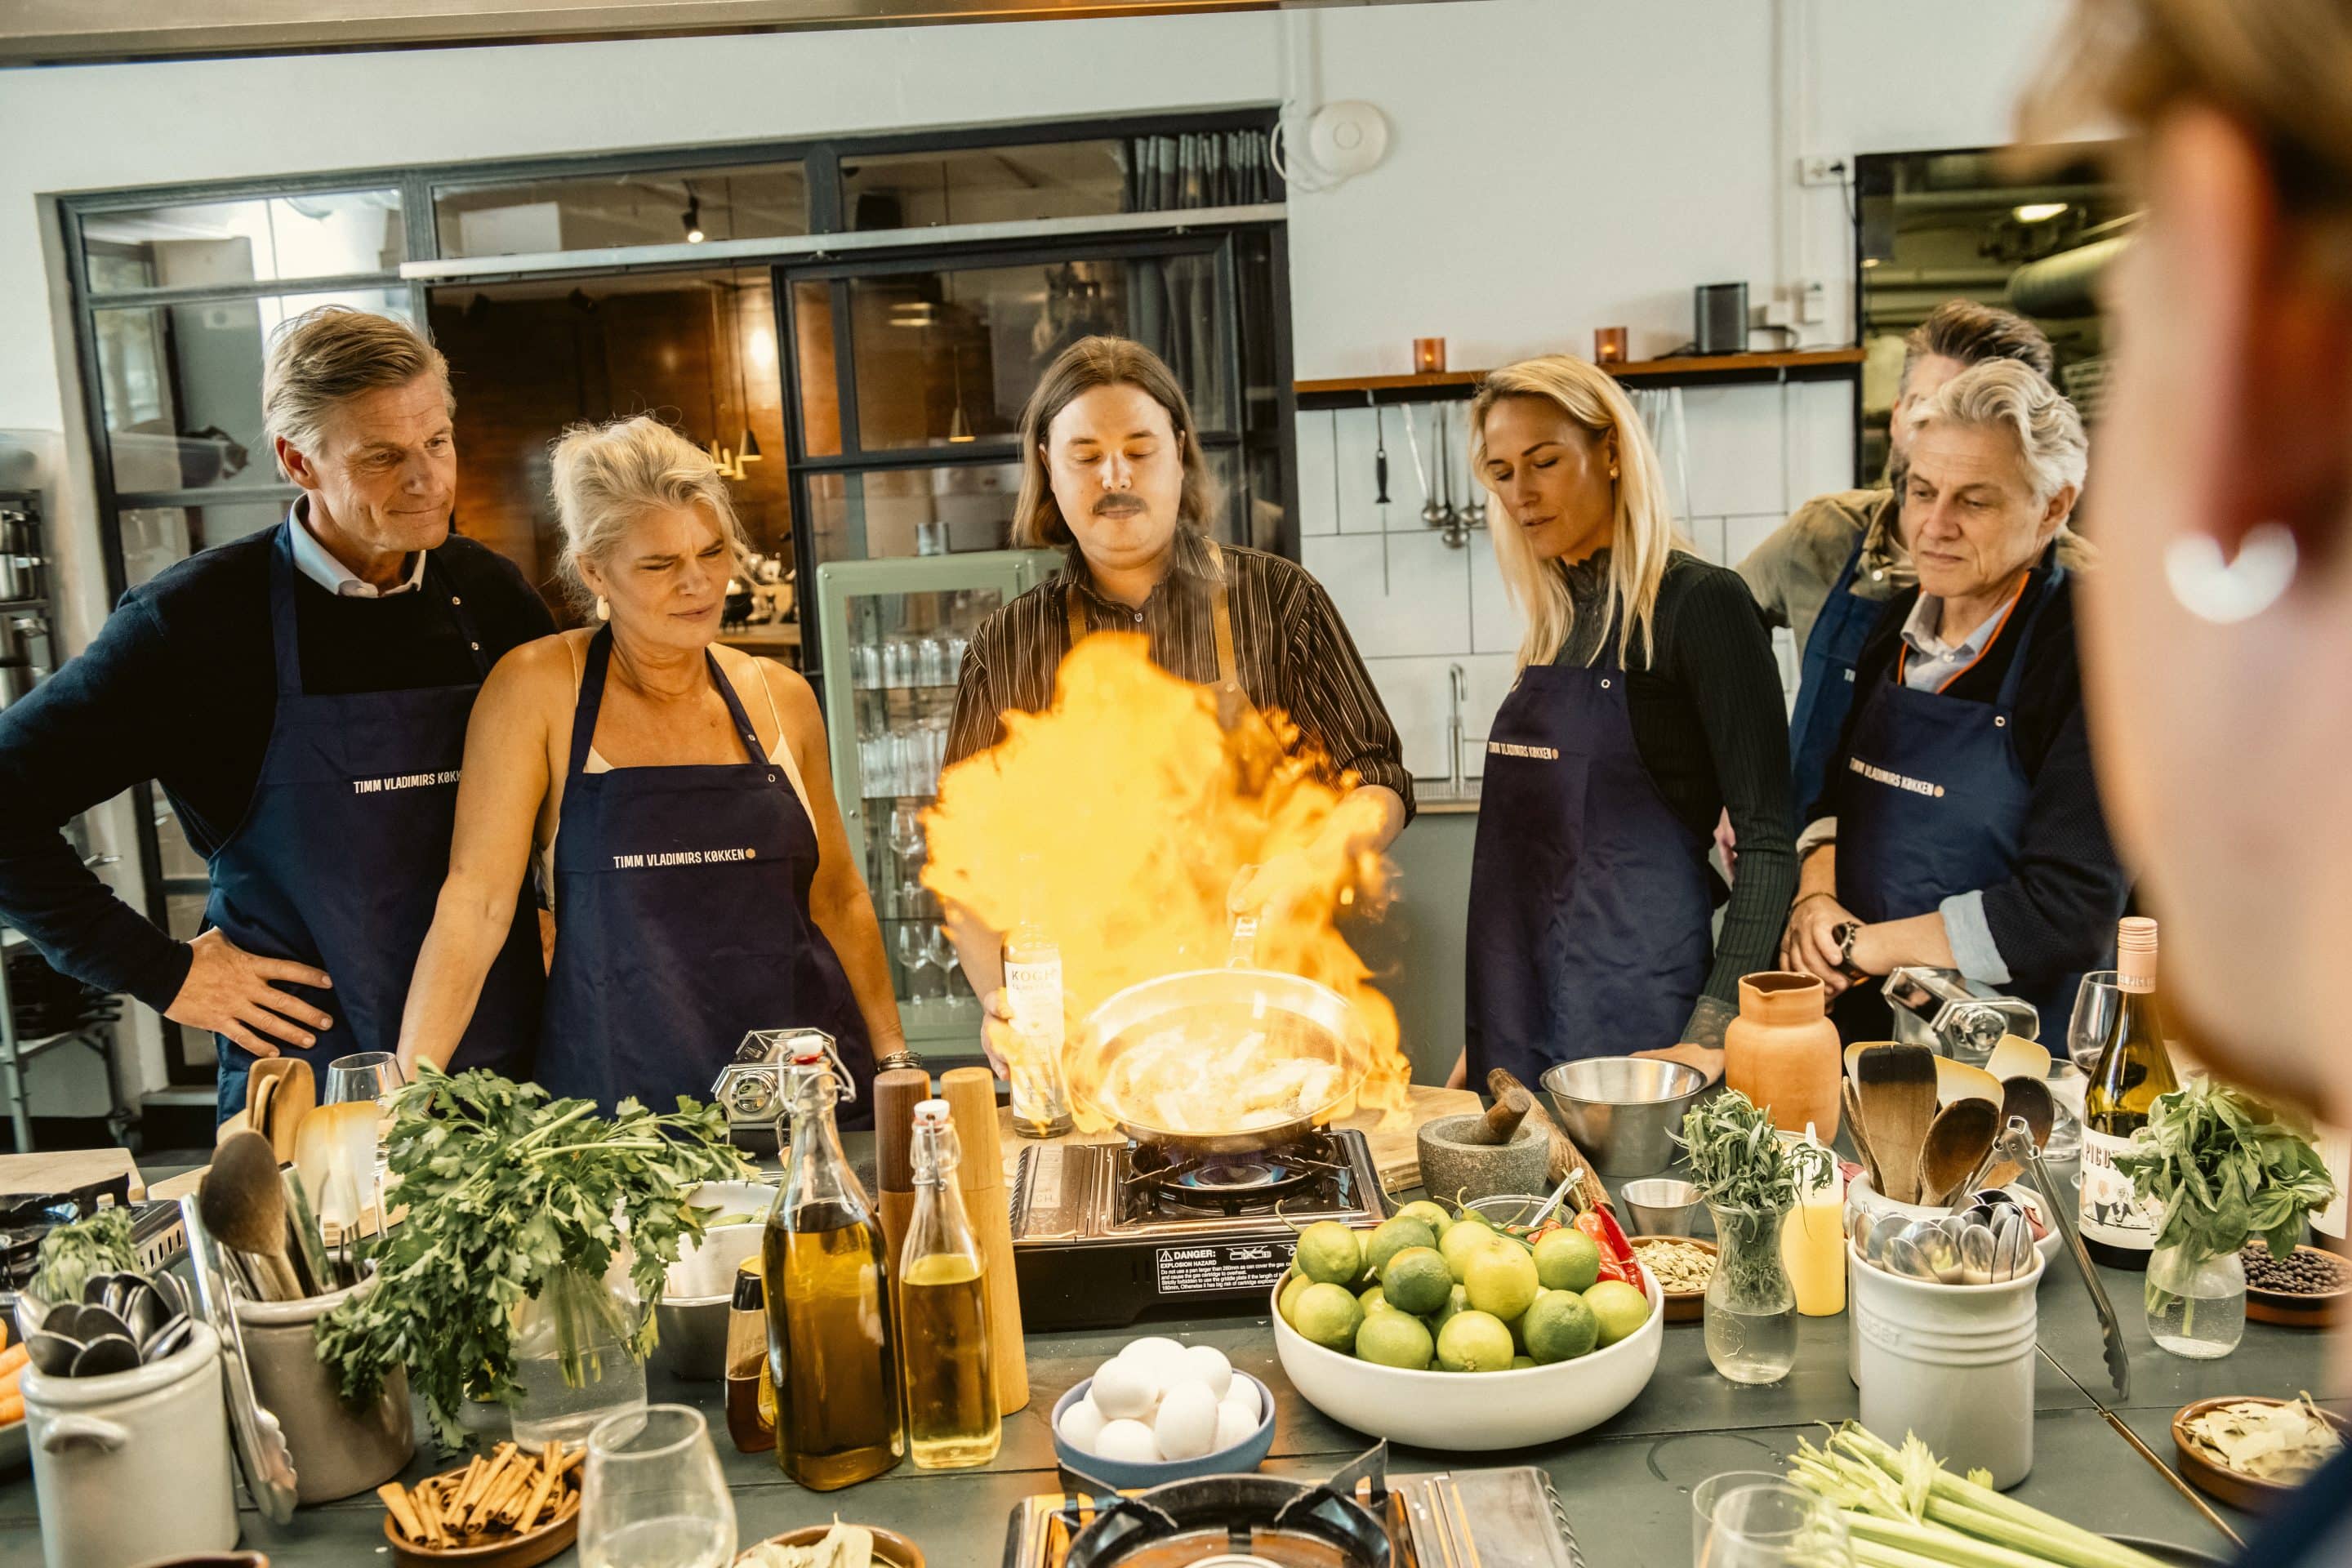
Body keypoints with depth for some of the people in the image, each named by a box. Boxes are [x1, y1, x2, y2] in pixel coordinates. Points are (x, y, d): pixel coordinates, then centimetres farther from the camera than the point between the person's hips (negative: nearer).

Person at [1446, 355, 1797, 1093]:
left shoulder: (1700, 602, -9)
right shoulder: (1558, 617, 11)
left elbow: (1767, 843, -13)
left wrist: (1709, 1039, -20)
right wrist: (1479, 1040, 15)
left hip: (1633, 1016, -6)